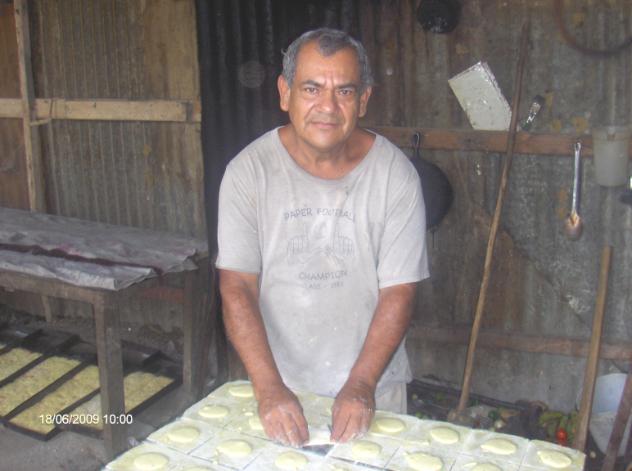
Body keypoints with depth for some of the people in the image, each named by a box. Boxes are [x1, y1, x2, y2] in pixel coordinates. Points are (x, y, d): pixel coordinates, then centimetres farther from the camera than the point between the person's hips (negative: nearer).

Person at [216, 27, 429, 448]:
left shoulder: (396, 175, -13)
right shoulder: (249, 171, -13)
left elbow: (398, 291, -12)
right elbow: (238, 287, -14)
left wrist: (361, 385, -20)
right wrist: (269, 387, -23)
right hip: (278, 385, 0)